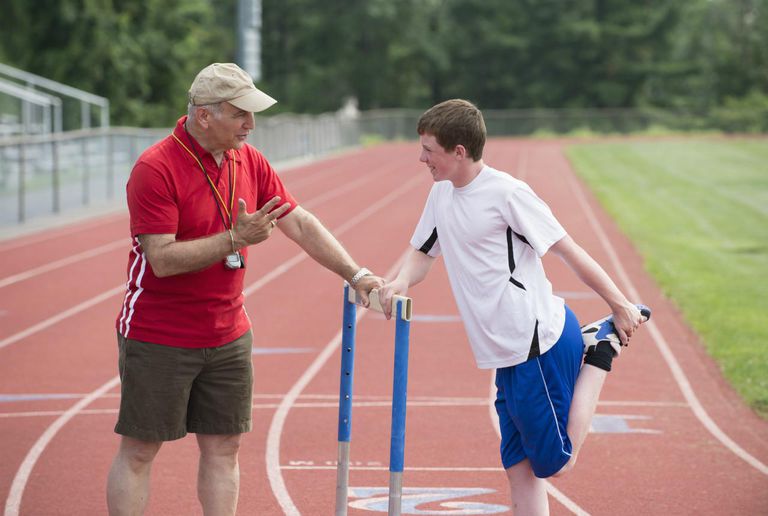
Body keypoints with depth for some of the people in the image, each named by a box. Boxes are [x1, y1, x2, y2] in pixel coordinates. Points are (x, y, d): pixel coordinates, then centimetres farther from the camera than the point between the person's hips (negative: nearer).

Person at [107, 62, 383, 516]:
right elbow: (163, 259, -22)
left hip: (228, 337, 6)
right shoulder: (155, 169, -18)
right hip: (158, 339, -6)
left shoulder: (250, 161, 4)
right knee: (139, 451, 1)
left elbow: (301, 224, 7)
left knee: (224, 448, 9)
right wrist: (236, 239, -27)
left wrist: (357, 275, 0)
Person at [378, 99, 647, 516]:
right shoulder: (442, 193, 10)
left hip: (542, 343, -8)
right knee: (517, 463, 6)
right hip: (508, 354, 8)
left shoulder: (507, 193, -15)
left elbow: (568, 250, -12)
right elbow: (422, 252, 20)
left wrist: (619, 305, -8)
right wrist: (400, 283, -3)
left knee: (554, 463, -1)